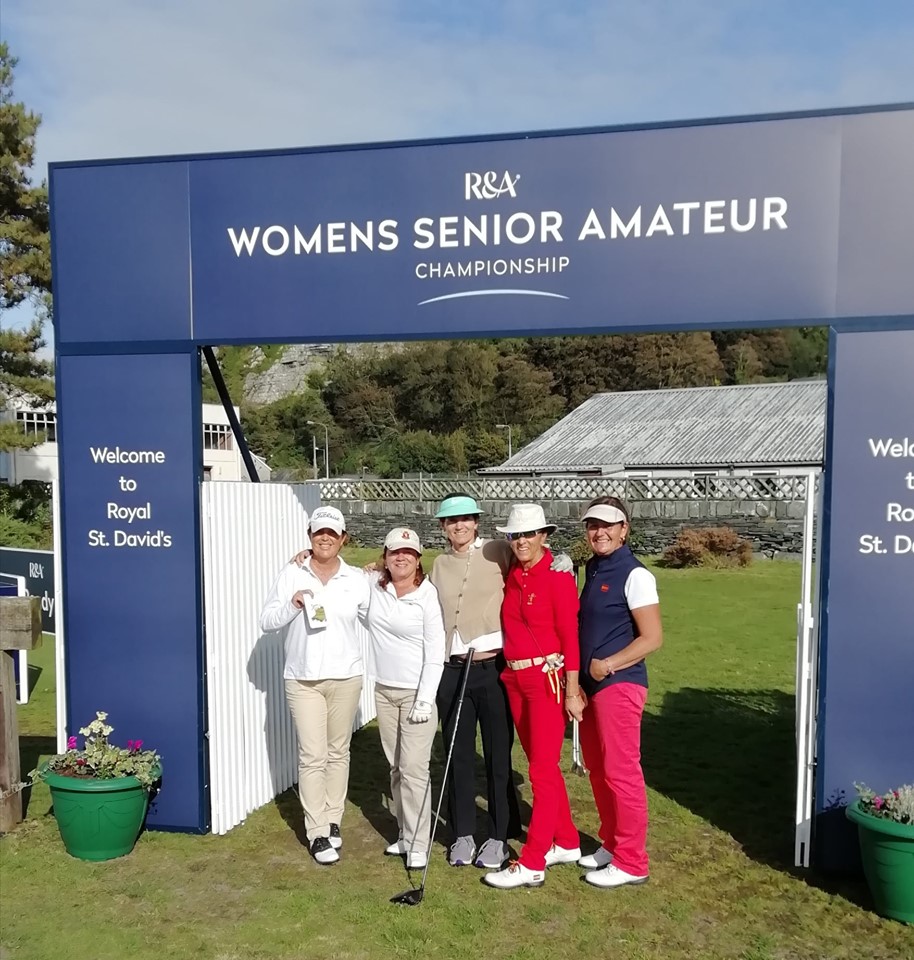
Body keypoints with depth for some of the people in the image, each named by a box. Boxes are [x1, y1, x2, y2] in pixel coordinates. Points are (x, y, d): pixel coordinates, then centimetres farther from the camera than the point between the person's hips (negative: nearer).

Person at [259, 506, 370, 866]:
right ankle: (317, 832, 8)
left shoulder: (357, 579, 1)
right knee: (313, 755, -3)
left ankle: (333, 820, 29)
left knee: (338, 752, 13)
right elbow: (266, 621, -1)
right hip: (303, 678, -1)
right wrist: (292, 605, -17)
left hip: (345, 677, 2)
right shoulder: (292, 574, -2)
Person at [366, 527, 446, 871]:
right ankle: (405, 833, 27)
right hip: (384, 690, 5)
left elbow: (436, 652, -12)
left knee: (414, 769, -5)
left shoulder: (427, 595, -13)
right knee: (396, 767, 14)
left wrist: (425, 699, -15)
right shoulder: (373, 584, 0)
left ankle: (418, 844, 7)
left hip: (417, 692, -5)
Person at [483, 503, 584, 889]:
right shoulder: (512, 577, 8)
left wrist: (572, 691, -14)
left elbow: (570, 636, -13)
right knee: (542, 765, 16)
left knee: (542, 769, -3)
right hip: (515, 679, 7)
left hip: (548, 678, -7)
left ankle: (531, 863, 4)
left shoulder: (557, 576, -12)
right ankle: (567, 843, 31)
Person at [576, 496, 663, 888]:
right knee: (597, 768, 16)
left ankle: (632, 862, 11)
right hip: (590, 683, 9)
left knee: (621, 772, -2)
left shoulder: (634, 575, -13)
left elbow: (652, 637, -16)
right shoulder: (593, 568, 11)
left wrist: (608, 664, -19)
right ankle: (611, 844, 31)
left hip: (620, 684, -9)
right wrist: (579, 676, 10)